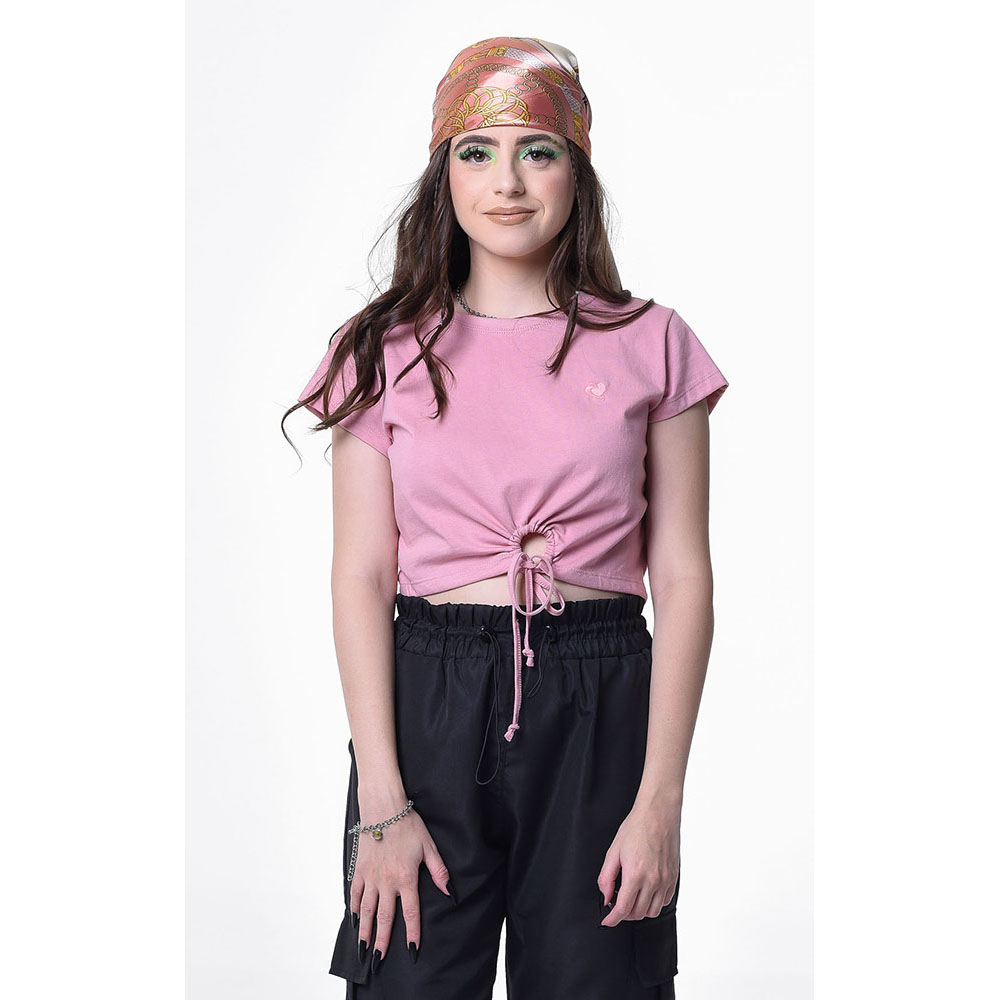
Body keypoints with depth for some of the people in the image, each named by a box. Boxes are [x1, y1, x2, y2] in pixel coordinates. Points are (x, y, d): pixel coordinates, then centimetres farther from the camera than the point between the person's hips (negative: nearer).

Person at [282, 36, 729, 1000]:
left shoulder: (649, 344, 4)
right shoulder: (385, 349, 5)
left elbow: (683, 582, 1)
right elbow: (361, 576, 0)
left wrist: (661, 801, -6)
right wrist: (381, 800, -8)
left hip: (600, 706, 0)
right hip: (427, 700, 0)